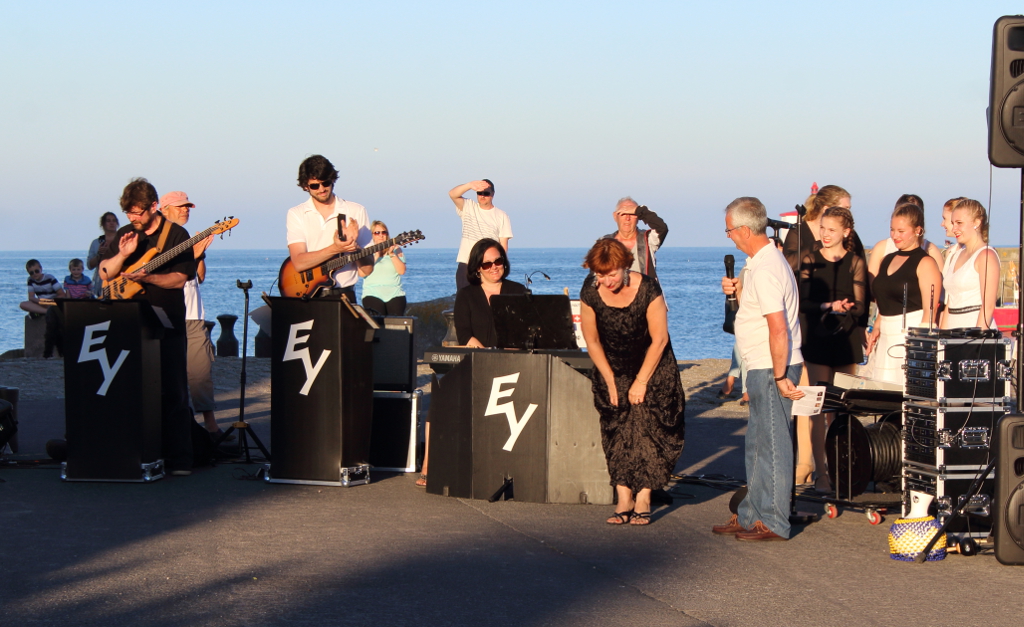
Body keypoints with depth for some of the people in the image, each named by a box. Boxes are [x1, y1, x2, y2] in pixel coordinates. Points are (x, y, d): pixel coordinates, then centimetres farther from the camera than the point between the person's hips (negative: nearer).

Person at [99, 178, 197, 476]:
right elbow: (105, 273, 7)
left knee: (173, 392, -5)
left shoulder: (176, 235, -2)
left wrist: (145, 277, -22)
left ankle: (178, 458, -3)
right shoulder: (124, 235, 11)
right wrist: (122, 255, -11)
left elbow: (180, 279, -9)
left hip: (167, 325, -4)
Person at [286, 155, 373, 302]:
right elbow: (299, 263, -9)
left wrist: (353, 244, -12)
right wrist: (334, 249, -19)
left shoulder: (356, 211, 7)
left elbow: (366, 270, 4)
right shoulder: (296, 214, 6)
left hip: (342, 295, 0)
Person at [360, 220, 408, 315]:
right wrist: (376, 255, -11)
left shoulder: (396, 249, 12)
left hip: (395, 295, 1)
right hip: (373, 295, -1)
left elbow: (402, 271, -2)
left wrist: (391, 254, -10)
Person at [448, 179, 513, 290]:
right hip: (466, 265, 1)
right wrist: (470, 185, -31)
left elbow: (503, 246, 2)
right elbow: (452, 194, -12)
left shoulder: (502, 216, 4)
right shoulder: (468, 208, 7)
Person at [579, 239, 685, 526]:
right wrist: (610, 381, -3)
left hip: (652, 367, -2)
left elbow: (659, 340, -15)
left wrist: (641, 381, -12)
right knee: (616, 430, -7)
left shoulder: (647, 290, -24)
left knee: (647, 427, -12)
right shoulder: (590, 293, -16)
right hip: (613, 368, 3)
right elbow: (592, 341, -2)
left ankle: (643, 498, -10)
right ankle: (623, 499, -8)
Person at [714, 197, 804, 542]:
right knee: (757, 445, 17)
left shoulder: (764, 270, -21)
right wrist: (737, 291, 13)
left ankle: (774, 523, 4)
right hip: (763, 367, 11)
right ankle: (751, 515, 25)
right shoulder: (766, 260, 12)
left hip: (772, 369, -11)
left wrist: (780, 377, -21)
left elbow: (778, 329, -25)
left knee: (773, 445, -3)